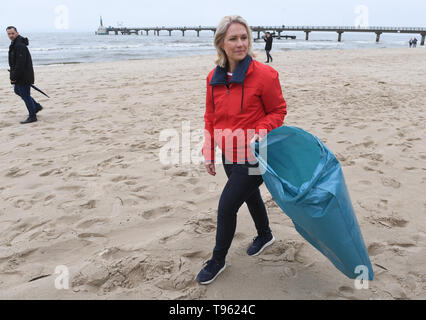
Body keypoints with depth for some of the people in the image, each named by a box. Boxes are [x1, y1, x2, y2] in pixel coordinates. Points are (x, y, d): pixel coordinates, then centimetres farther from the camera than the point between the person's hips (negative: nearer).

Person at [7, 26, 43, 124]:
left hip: (24, 75, -11)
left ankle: (32, 117, 8)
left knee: (25, 95, -3)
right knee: (17, 90, 22)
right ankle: (37, 106, 29)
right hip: (21, 75, 11)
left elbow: (20, 64, -25)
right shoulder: (15, 44, 13)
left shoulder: (20, 45, -21)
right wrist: (13, 75, 20)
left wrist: (14, 77, -22)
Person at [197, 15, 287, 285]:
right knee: (251, 196, 25)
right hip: (229, 156, 6)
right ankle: (265, 236, 53)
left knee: (226, 207, -3)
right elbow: (211, 118, 9)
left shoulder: (264, 74, -16)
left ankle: (218, 260, 21)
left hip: (253, 157, -6)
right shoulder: (214, 78, 1)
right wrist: (209, 153, 7)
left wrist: (261, 131, -25)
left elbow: (278, 111, -7)